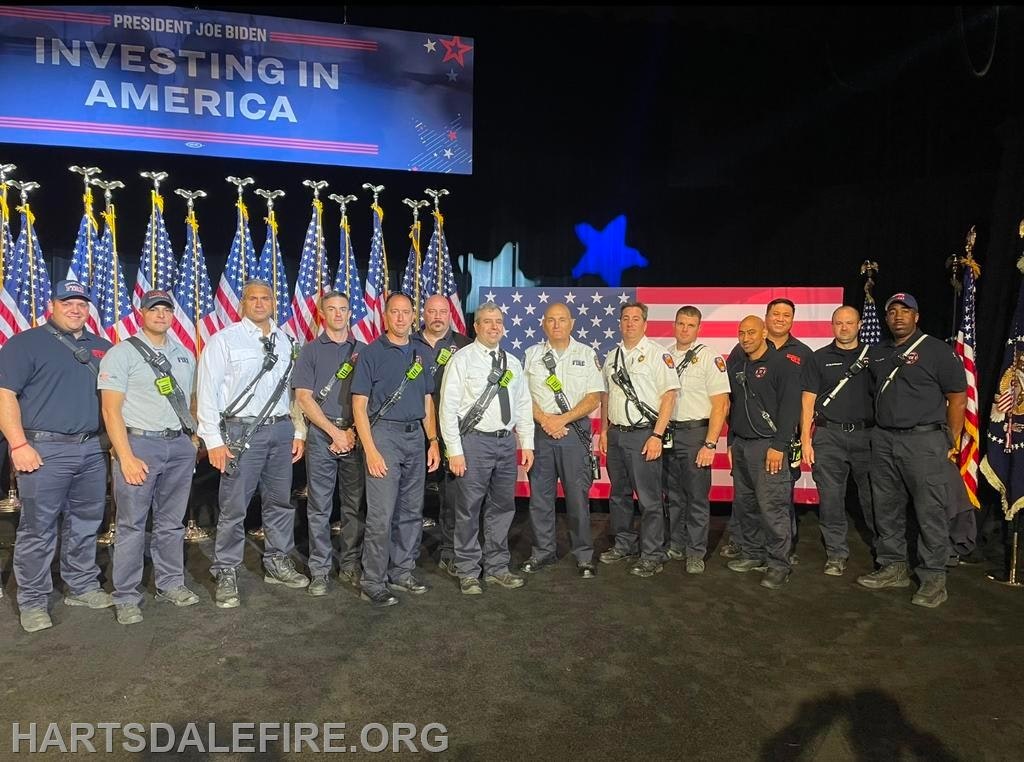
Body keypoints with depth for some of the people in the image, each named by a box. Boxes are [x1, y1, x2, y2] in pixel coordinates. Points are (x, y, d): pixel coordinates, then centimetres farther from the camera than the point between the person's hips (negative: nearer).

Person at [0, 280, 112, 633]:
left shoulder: (101, 347, 14)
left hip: (92, 449, 6)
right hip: (44, 450, -5)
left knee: (86, 524, 14)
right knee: (38, 529, 1)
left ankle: (82, 587, 27)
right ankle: (33, 602, 13)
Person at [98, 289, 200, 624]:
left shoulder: (185, 355, 14)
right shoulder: (121, 354, -2)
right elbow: (111, 410, -8)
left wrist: (193, 442, 10)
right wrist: (126, 458, -14)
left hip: (180, 446, 5)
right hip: (139, 444, -5)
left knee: (172, 522, 12)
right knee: (132, 525, 1)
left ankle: (170, 584, 24)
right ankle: (126, 597, 11)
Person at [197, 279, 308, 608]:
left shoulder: (284, 341, 11)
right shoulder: (224, 340, -2)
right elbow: (207, 391, -6)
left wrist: (298, 432, 9)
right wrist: (214, 441, -10)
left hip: (281, 430, 5)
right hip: (241, 431, -5)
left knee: (281, 501, 14)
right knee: (234, 507, 0)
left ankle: (278, 563, 29)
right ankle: (226, 574, 15)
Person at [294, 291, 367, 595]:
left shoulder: (362, 350, 10)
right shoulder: (311, 350, 5)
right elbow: (303, 397, -2)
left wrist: (353, 431, -5)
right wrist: (335, 431, -9)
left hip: (356, 434, 2)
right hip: (321, 434, -2)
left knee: (355, 505, 6)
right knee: (319, 507, 2)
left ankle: (351, 564, 18)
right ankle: (320, 570, 11)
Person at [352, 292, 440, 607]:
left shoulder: (421, 351, 12)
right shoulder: (372, 353, -3)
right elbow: (359, 405, -7)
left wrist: (433, 441, 9)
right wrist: (370, 450, -14)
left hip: (415, 436, 6)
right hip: (384, 434, -5)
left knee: (412, 511, 11)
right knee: (381, 515, -6)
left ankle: (402, 572, 25)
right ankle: (372, 583, 5)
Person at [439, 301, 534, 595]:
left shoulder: (512, 363, 12)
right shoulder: (462, 359, -4)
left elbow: (524, 405, 15)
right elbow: (449, 407, -8)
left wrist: (527, 443, 9)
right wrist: (455, 451, -13)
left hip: (506, 441, 6)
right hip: (474, 441, -5)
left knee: (503, 507, 13)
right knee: (469, 510, 2)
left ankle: (497, 568, 27)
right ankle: (468, 573, 16)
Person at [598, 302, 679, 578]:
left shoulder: (657, 354, -6)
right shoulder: (612, 357, 14)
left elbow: (669, 396, -11)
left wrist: (657, 435, -16)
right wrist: (603, 431, 15)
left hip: (643, 434, -6)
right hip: (615, 433, 7)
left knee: (649, 498, -3)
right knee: (619, 494, 15)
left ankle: (652, 556, 8)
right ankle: (624, 545, 29)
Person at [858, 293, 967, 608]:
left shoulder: (936, 349, -3)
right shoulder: (877, 353, 14)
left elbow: (957, 397, -3)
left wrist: (952, 442, -5)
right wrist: (877, 432, 12)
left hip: (924, 440, -6)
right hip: (883, 440, 6)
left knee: (931, 511, -2)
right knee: (886, 508, 12)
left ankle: (934, 577, 8)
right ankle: (893, 567, 25)